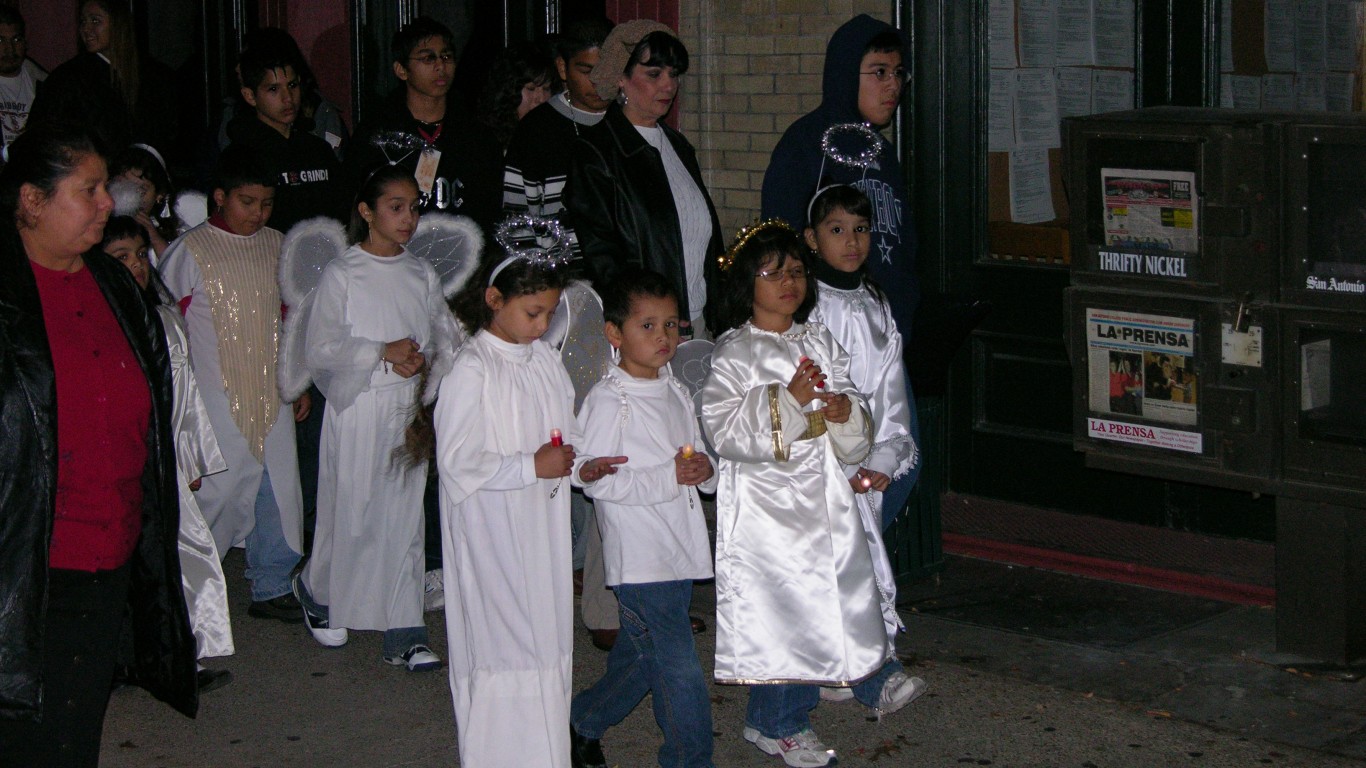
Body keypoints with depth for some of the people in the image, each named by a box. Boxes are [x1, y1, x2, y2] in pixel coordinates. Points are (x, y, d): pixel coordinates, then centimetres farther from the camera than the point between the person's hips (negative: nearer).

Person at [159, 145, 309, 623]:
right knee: (216, 490, -4)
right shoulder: (190, 251, -5)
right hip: (217, 398, -5)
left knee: (278, 488, 7)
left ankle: (273, 587, 19)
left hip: (272, 394, 5)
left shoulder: (276, 246, 11)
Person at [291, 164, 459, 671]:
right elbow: (321, 349, -8)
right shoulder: (342, 274, -2)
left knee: (406, 516, 2)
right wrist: (383, 352, -15)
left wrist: (422, 362, -8)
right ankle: (317, 591, 31)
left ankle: (404, 634, 5)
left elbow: (446, 341, 12)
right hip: (358, 408, -3)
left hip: (411, 411, 3)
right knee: (351, 512, 1)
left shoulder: (422, 275, 10)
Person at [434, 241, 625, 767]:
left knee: (548, 642, 12)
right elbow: (457, 461, -18)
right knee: (503, 646, -4)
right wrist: (532, 467, -19)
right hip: (494, 535, -7)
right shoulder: (471, 371, -14)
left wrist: (580, 467, -2)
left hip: (545, 529, 7)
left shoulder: (545, 359, 8)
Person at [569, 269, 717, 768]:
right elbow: (595, 479, -18)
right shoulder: (608, 401, -11)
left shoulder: (676, 394, 14)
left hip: (681, 553, 8)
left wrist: (706, 470, -2)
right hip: (640, 556, -8)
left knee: (640, 656, 18)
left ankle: (581, 722, 39)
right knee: (679, 669, -6)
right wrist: (668, 477, -22)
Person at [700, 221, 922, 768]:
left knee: (831, 596, 8)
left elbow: (854, 440, 15)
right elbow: (723, 431, -17)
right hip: (766, 502, -6)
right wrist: (788, 400, -23)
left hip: (824, 496, 6)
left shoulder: (822, 344, 11)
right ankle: (777, 723, 12)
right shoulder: (732, 354, -6)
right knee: (777, 608, -3)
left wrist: (847, 412, -10)